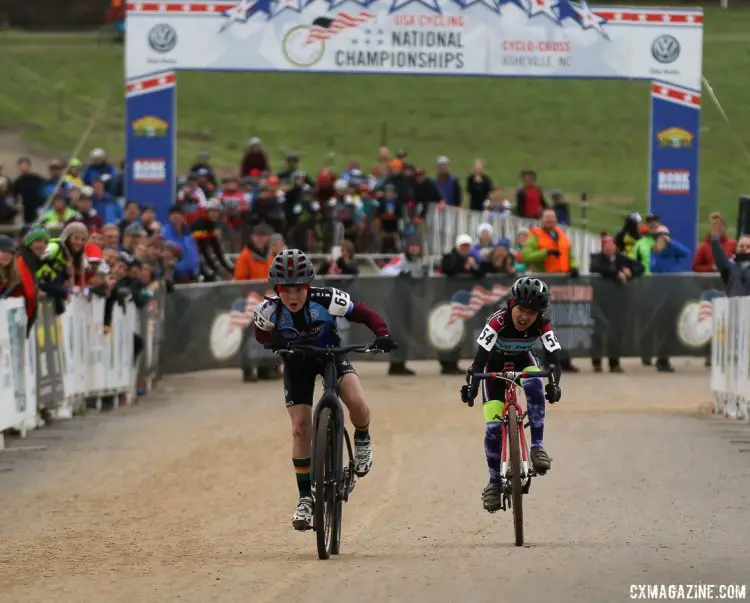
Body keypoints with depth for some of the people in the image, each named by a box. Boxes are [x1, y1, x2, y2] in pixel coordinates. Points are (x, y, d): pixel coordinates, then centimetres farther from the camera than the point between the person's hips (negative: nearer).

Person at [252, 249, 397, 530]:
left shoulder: (326, 300, -34)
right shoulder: (269, 310, -29)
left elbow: (365, 314, -24)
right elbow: (260, 334, -7)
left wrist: (383, 335, -41)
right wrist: (275, 342, -28)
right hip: (297, 362, 1)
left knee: (356, 402, -27)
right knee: (300, 428, -7)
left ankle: (362, 439, 9)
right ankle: (306, 498, 7)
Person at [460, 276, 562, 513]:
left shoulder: (542, 325, -27)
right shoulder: (498, 321, -34)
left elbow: (554, 357, -36)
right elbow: (480, 356, -41)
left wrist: (553, 384, -53)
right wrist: (472, 385, -54)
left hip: (523, 362, 2)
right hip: (495, 365, -2)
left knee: (534, 385, -34)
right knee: (494, 427, -11)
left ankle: (537, 447, -27)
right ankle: (494, 482, 5)